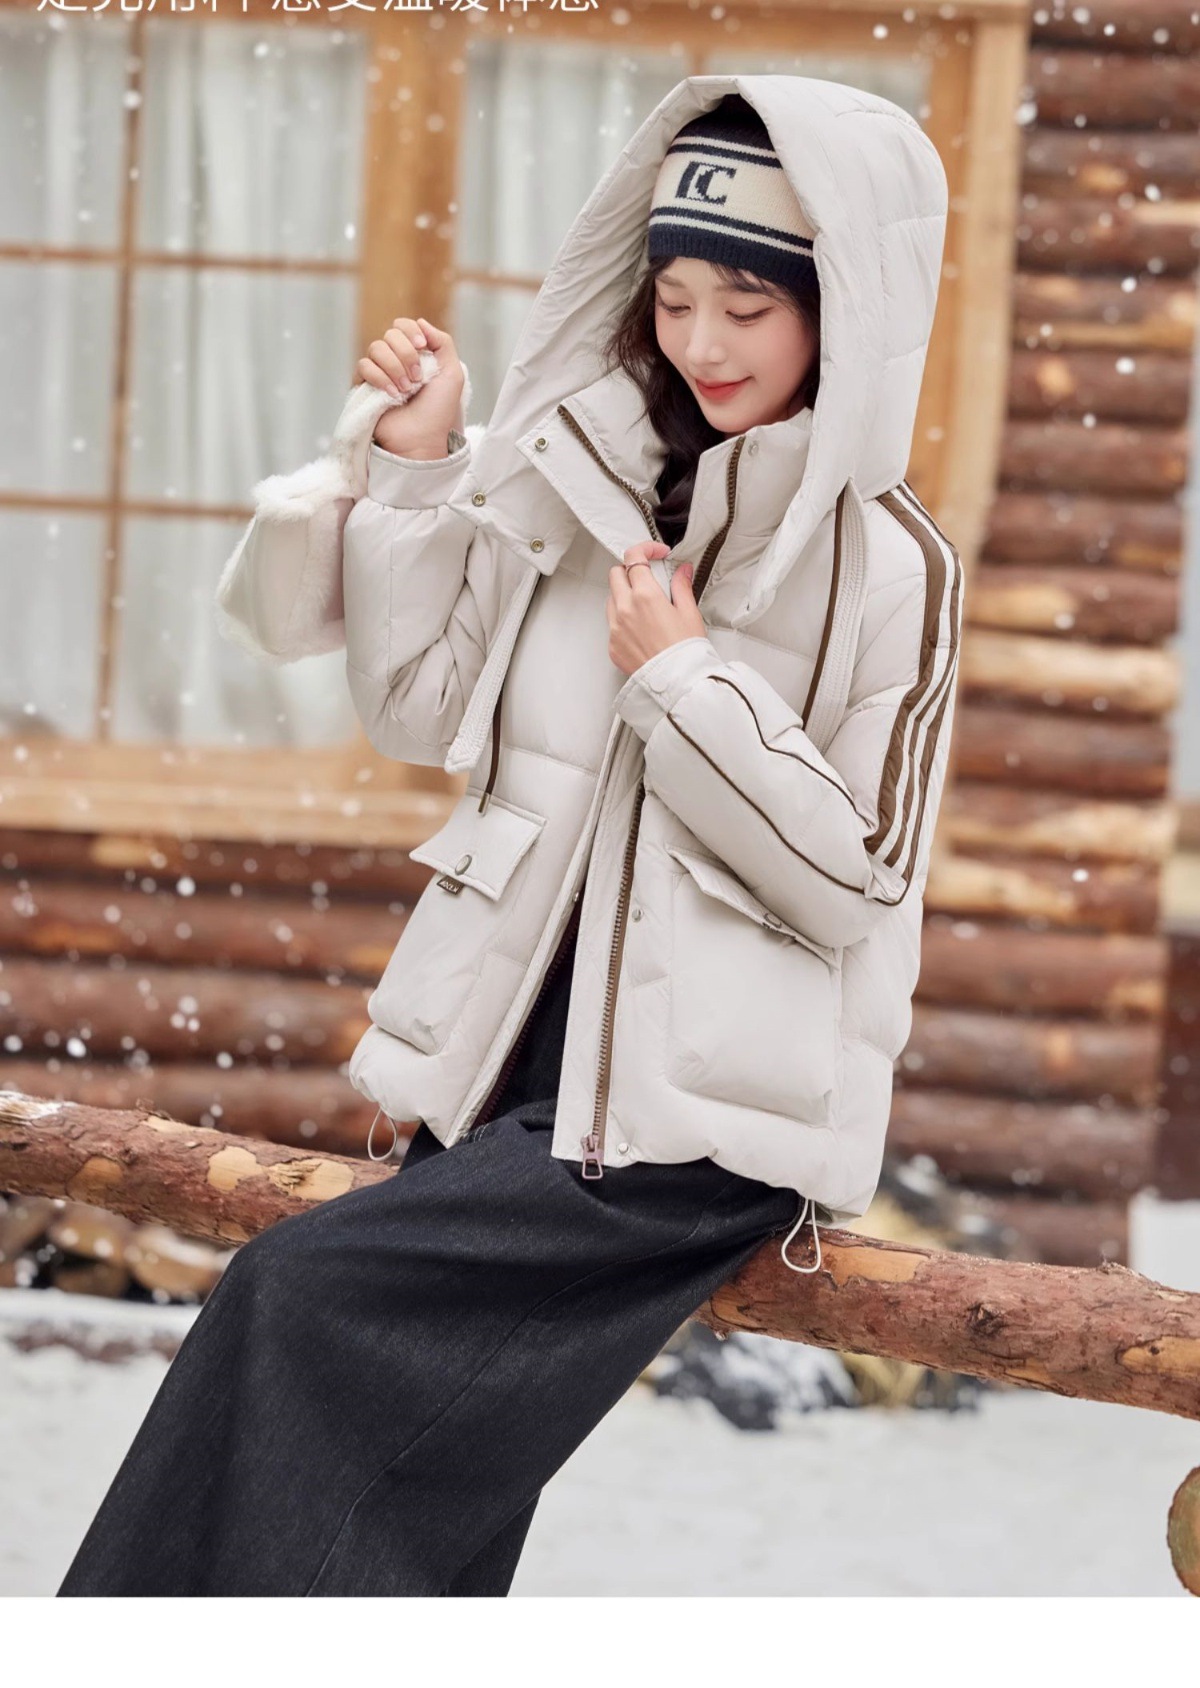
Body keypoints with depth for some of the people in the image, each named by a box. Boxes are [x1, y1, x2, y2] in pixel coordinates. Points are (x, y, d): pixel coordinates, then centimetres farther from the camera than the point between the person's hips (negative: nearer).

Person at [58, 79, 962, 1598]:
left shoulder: (888, 568, -6)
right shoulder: (592, 484, 9)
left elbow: (859, 884, -8)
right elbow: (422, 712, 11)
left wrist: (687, 680, -12)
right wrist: (414, 472, 3)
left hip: (696, 1124, -5)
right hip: (517, 1061, 5)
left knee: (299, 1301, -19)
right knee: (421, 1496, -1)